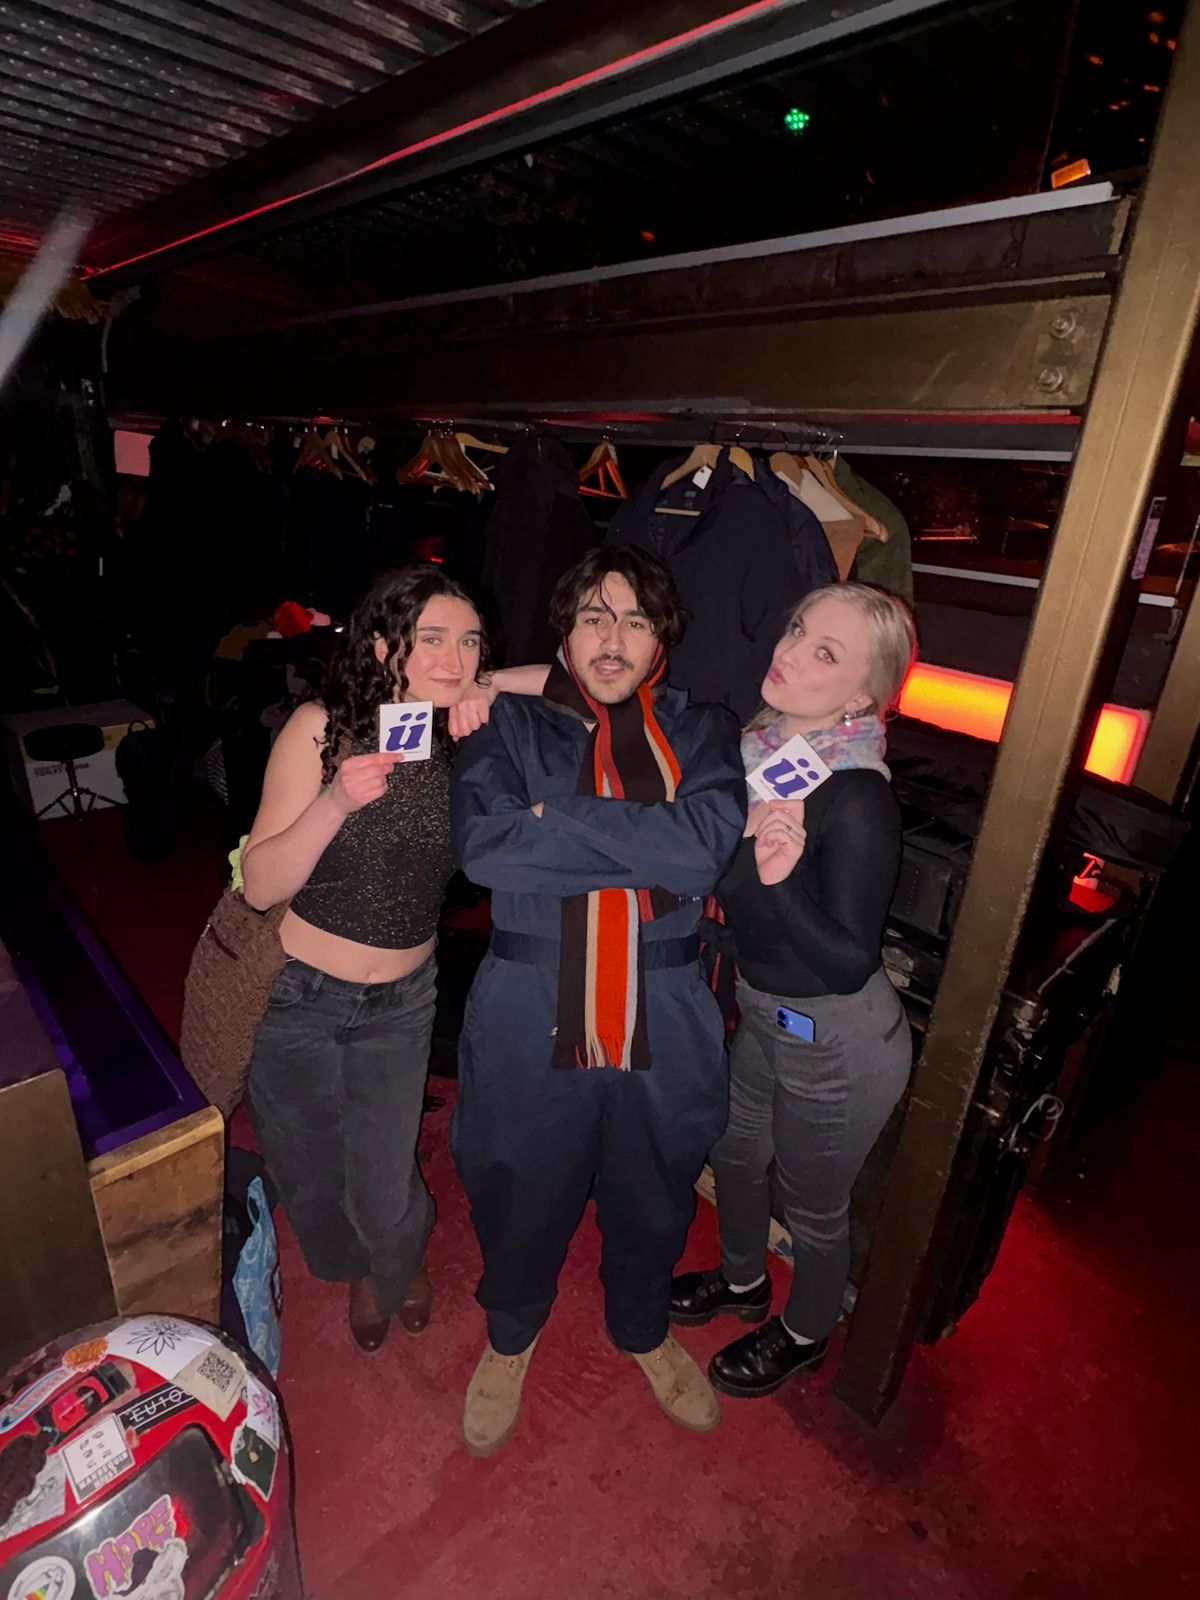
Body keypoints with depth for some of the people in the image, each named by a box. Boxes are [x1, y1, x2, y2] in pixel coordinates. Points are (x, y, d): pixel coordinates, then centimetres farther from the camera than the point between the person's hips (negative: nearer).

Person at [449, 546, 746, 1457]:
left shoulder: (702, 733, 0)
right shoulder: (511, 727, -3)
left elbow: (706, 846, -19)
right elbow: (484, 844, -21)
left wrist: (558, 817, -19)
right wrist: (643, 850, -20)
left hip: (663, 1023, 2)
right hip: (531, 1020, -1)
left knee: (654, 1200, 23)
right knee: (522, 1198, 20)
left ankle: (643, 1330, 58)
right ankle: (510, 1336, 55)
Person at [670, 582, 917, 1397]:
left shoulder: (858, 799, -31)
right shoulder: (759, 747, -9)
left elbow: (849, 963, -27)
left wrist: (781, 878, -38)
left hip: (838, 1044, -7)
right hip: (765, 1012, 7)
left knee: (810, 1203, 19)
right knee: (736, 1152, 28)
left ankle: (805, 1335, 52)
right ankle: (743, 1281, 59)